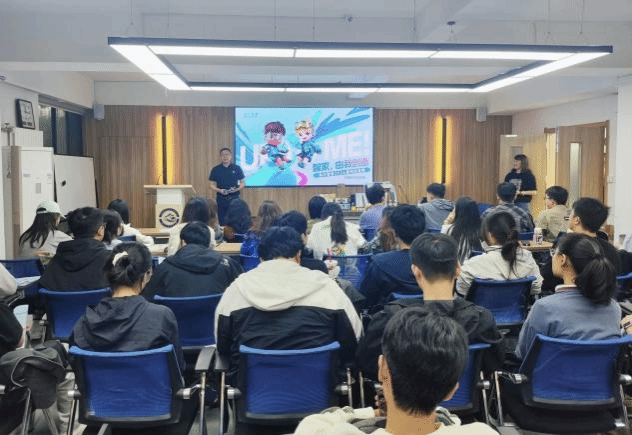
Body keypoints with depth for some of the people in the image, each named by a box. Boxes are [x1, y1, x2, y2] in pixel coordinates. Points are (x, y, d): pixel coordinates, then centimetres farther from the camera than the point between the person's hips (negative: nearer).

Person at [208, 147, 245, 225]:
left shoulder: (237, 168, 6)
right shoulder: (216, 170, 6)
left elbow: (242, 183, 9)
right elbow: (211, 185, 6)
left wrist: (237, 189, -12)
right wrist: (219, 190, -13)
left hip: (234, 198, 0)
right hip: (221, 199, 0)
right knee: (222, 221, 2)